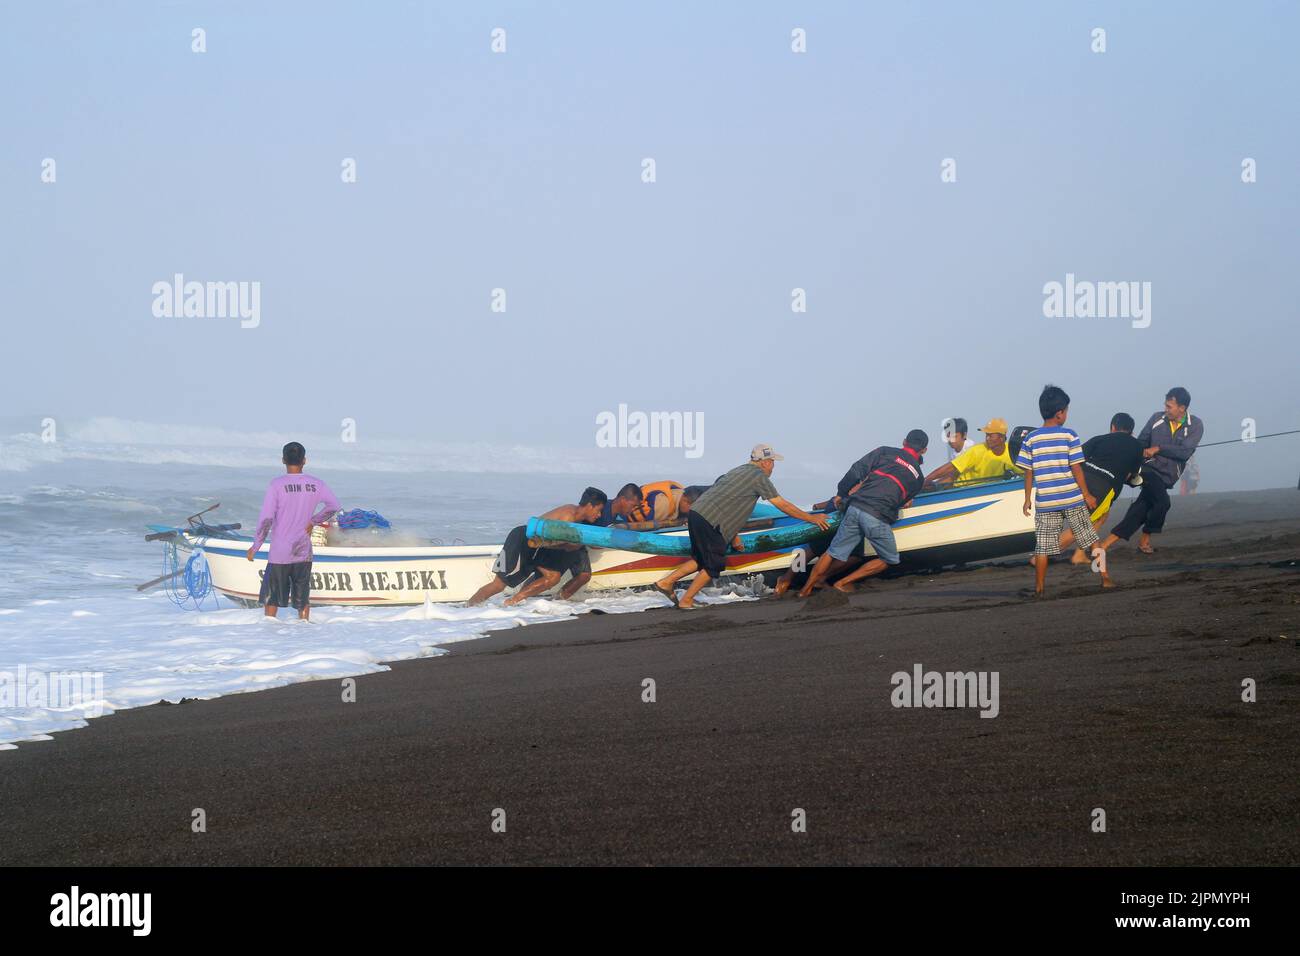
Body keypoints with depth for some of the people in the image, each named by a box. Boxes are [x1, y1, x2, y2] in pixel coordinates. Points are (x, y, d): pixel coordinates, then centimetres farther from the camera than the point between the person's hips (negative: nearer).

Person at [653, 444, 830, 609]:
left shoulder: (738, 471, 24)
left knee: (702, 559, 23)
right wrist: (811, 518, 8)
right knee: (714, 565, 5)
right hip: (709, 522, -9)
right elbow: (784, 506, -1)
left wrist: (734, 536, 31)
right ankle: (686, 601, 11)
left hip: (695, 513, 9)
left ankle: (666, 582, 19)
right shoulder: (759, 477, -3)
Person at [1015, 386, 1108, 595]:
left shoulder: (1031, 439, 1)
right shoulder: (1069, 436, -6)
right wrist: (1087, 495, 1)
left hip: (1045, 502, 1)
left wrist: (1028, 499, 12)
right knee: (1091, 539, 12)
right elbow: (1076, 468, -7)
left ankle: (1039, 589, 3)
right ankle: (1105, 578, 14)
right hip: (1072, 499, -1)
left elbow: (1028, 472, 2)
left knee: (1042, 547, 4)